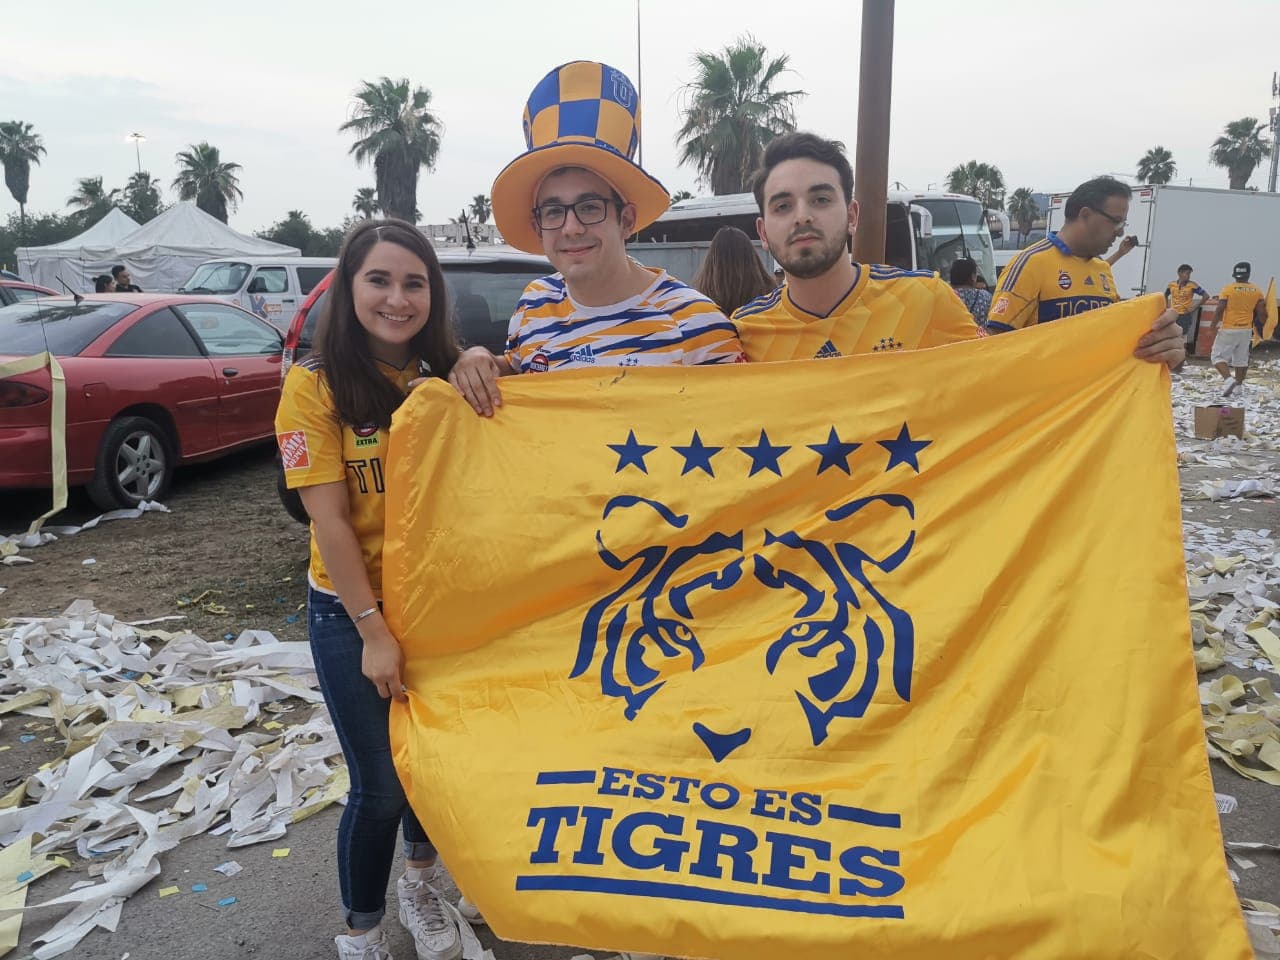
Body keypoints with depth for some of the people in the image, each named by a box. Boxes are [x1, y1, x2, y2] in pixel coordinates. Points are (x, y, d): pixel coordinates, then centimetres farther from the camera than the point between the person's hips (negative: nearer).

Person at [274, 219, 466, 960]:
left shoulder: (449, 377, -1)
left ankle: (423, 884, 47)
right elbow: (328, 519, -15)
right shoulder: (317, 384, -12)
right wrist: (373, 630, -17)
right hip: (352, 612, -3)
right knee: (380, 784, 6)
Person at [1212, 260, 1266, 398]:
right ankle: (1238, 385, 20)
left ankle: (1228, 379, -18)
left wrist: (1219, 321, -1)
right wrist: (1262, 327, 16)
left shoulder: (1228, 289, -10)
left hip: (1228, 329, -4)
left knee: (1217, 356, 2)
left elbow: (1220, 308, -16)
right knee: (1242, 359, 14)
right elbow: (1261, 313, 2)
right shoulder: (1257, 291, 3)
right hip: (1246, 330, 5)